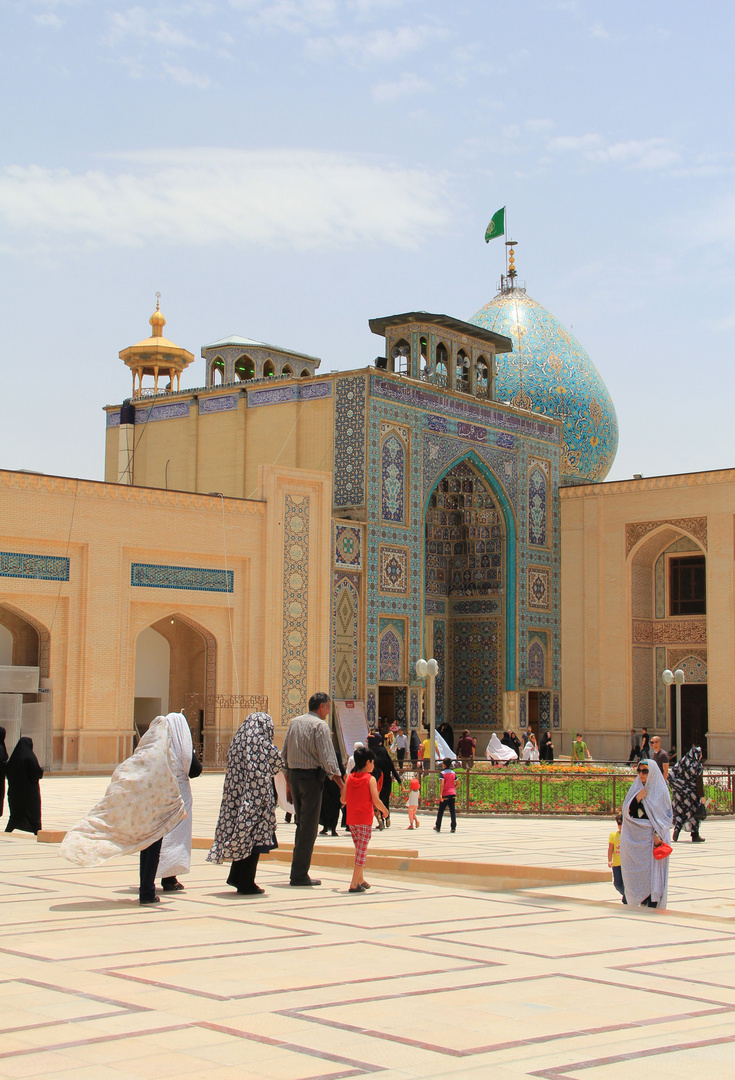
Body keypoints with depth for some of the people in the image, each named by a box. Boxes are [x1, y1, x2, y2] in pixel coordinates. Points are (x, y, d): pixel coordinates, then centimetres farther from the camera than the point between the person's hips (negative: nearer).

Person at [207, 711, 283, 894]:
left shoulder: (236, 744, 6)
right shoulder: (265, 746, -11)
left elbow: (231, 771, 12)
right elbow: (278, 765, 2)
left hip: (237, 797, 6)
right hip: (257, 798, -6)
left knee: (240, 837, 16)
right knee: (255, 837, 1)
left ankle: (236, 877, 22)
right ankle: (247, 884, 4)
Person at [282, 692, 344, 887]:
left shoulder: (294, 722, 13)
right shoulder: (319, 725, -9)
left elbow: (285, 755, 15)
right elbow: (327, 758, -16)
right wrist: (341, 785, -13)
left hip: (293, 775, 7)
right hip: (311, 776, -7)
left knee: (301, 824, 17)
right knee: (309, 827, -2)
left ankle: (297, 871, 19)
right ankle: (300, 875, -2)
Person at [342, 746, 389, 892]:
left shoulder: (350, 778, 5)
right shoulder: (370, 779, -9)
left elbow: (343, 799, 7)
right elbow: (376, 801, -16)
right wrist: (384, 810, 3)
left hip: (351, 820, 5)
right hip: (365, 820, -5)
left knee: (359, 850, 19)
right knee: (362, 851, -1)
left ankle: (361, 880, 25)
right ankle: (354, 884, -5)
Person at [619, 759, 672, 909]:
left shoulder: (660, 790, -1)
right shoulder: (635, 789, 10)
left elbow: (665, 815, -5)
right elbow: (627, 812, 5)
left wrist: (658, 834, -15)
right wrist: (637, 798, -11)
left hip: (652, 836, -3)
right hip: (635, 837, 4)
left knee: (652, 867, -6)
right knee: (634, 868, 4)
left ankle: (652, 902, -2)